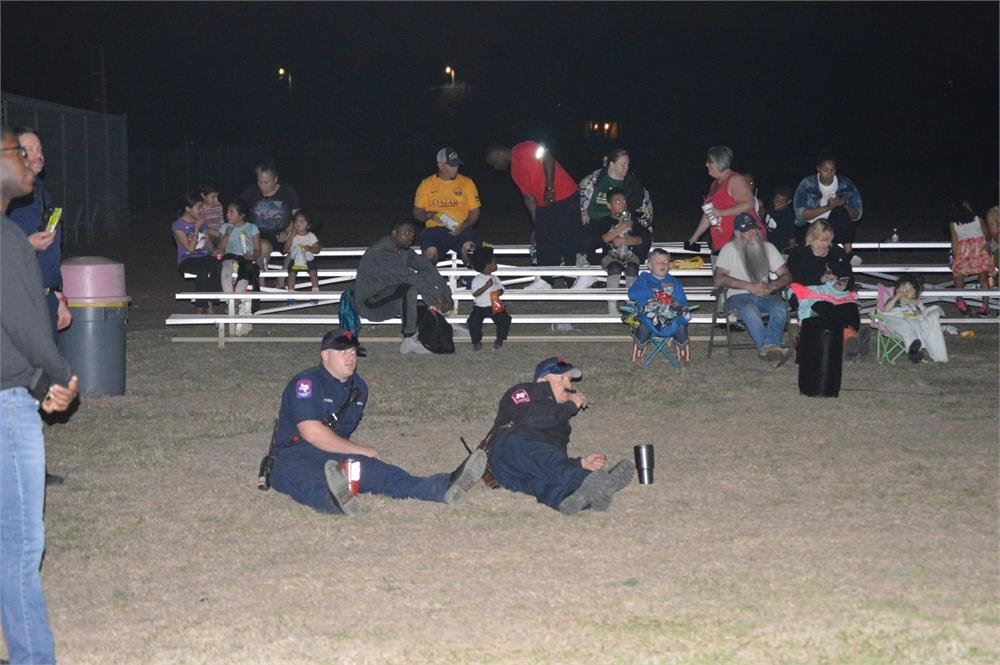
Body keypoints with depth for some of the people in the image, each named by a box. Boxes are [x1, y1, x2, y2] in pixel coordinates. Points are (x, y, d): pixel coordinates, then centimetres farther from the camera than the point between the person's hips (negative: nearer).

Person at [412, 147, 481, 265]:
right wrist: (430, 215, -11)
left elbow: (475, 212, 9)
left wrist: (462, 227, -10)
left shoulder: (467, 182, 11)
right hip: (435, 229, 0)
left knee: (468, 248, -33)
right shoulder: (427, 184, 10)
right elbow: (417, 213, 12)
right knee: (430, 252, -32)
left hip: (461, 230, 0)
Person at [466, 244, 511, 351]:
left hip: (495, 306, 4)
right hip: (480, 307, -4)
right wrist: (486, 286, -25)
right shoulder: (477, 280, -7)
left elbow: (501, 289, 16)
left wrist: (499, 292, -8)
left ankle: (499, 340, 2)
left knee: (505, 319, -20)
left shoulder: (495, 278, 11)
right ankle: (476, 341, -3)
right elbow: (475, 294, -16)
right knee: (473, 322, -27)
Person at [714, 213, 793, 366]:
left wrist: (771, 286, -11)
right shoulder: (729, 249, 8)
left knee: (780, 306, -32)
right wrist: (749, 286, -13)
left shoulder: (768, 247, 17)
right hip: (738, 296, -3)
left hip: (764, 296, 3)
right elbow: (719, 279, -5)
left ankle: (769, 347, -51)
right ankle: (768, 348, -54)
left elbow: (786, 276, 12)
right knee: (749, 309, -38)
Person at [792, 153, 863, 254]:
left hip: (836, 227, 2)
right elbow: (800, 214, -16)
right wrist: (827, 207, -25)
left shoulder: (846, 185, -3)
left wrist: (845, 206, -26)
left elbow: (857, 216, -3)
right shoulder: (807, 184, -7)